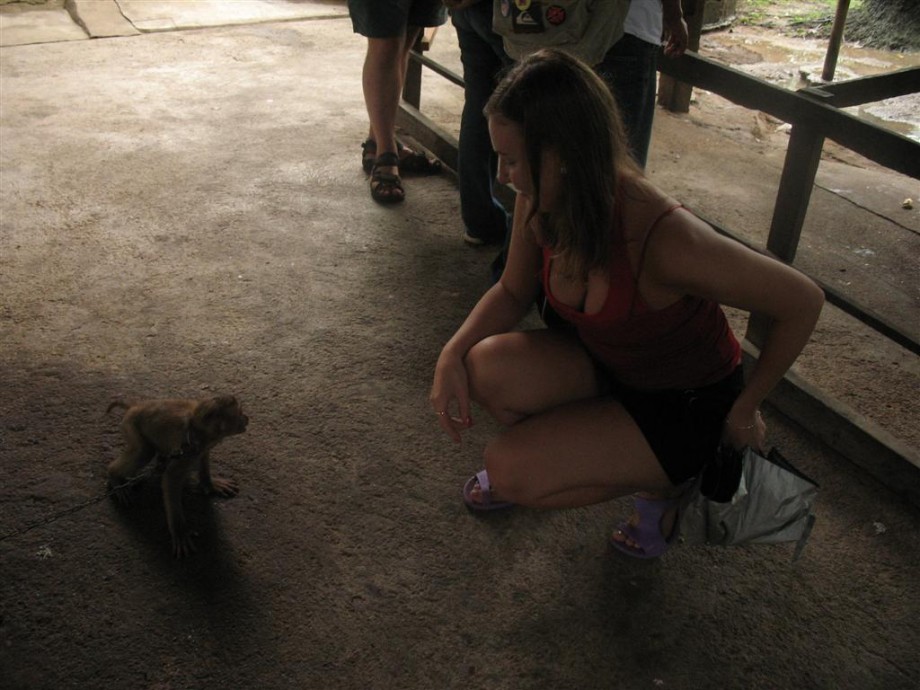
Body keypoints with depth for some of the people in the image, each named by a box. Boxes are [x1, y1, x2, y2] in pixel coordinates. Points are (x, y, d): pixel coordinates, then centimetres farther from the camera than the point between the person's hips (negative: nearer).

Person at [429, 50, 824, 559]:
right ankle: (538, 465, 8)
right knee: (488, 366, -24)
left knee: (509, 470, -21)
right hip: (606, 367, 6)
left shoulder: (664, 239, -36)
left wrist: (744, 411, -10)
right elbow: (513, 292, 2)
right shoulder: (540, 204, -15)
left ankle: (660, 483, 3)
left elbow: (803, 301, -23)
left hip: (686, 405, -5)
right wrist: (453, 353, -17)